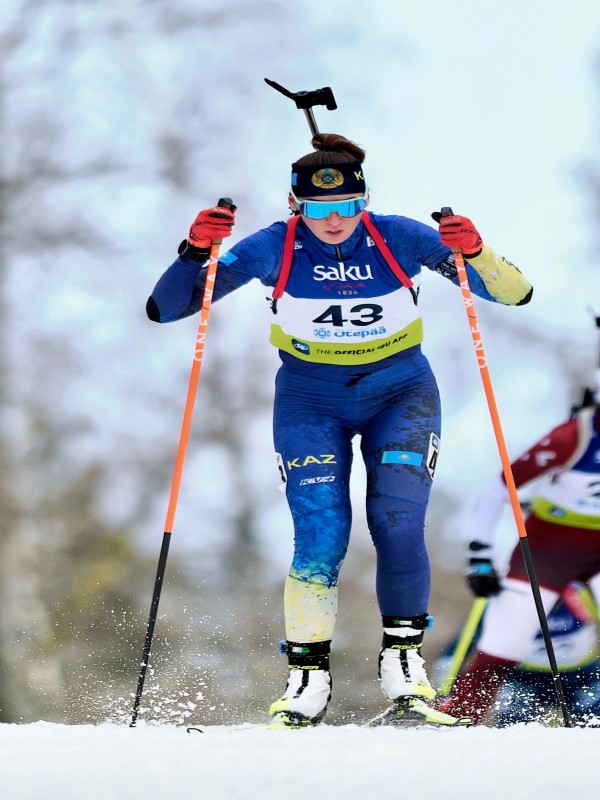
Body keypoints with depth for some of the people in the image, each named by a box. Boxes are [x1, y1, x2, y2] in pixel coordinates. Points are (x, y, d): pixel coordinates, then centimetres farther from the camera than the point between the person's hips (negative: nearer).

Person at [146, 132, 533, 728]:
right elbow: (164, 308, -14)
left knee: (398, 527, -17)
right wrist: (196, 251, -32)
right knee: (321, 537, -15)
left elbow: (515, 294, -15)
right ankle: (307, 676, -1)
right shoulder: (273, 249, -15)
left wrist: (475, 254, -35)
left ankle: (403, 658, 3)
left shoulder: (400, 239, -15)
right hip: (311, 401, 0)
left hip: (400, 394, 0)